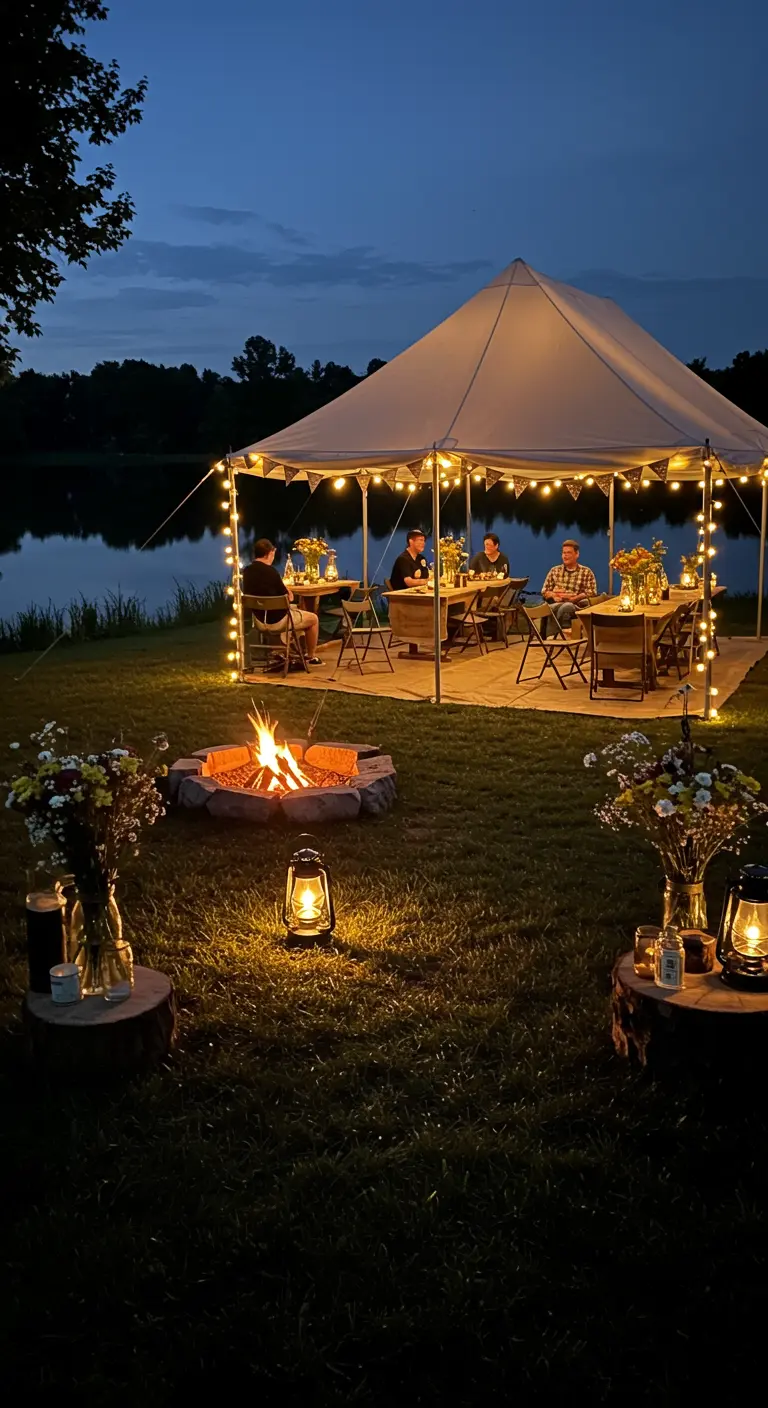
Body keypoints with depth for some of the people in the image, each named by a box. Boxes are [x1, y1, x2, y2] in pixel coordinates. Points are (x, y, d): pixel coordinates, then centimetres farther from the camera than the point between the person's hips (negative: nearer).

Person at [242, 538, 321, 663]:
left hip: (258, 617, 8)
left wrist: (284, 589, 9)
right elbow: (286, 598, -14)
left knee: (295, 609, 35)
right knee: (313, 619, 15)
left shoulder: (246, 571, -1)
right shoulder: (270, 571, -23)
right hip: (276, 619, -8)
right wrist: (288, 593, 8)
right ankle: (311, 657, 26)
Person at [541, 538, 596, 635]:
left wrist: (571, 597, -12)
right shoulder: (554, 570, 22)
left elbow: (591, 593, 1)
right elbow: (544, 591, 18)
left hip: (576, 607, -2)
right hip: (556, 605, 2)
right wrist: (554, 595, -6)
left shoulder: (587, 572, 12)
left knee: (566, 606, -40)